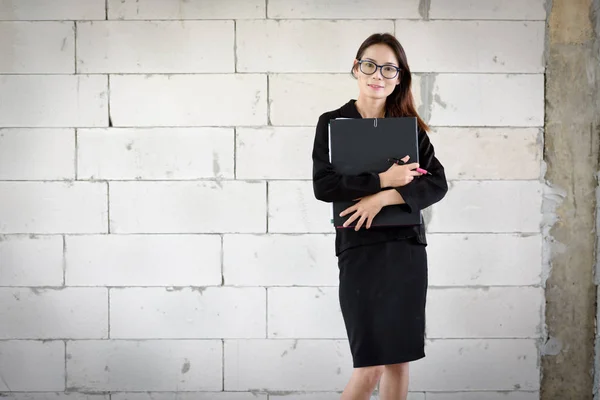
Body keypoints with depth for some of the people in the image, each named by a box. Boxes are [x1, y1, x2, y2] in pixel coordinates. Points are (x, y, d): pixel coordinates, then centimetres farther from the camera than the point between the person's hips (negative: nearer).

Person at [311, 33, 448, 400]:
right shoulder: (333, 123, 3)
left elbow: (438, 183, -3)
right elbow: (323, 185, -10)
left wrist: (384, 197, -16)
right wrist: (384, 179, -15)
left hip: (407, 249, 3)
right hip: (360, 249, -3)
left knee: (399, 359, 6)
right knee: (370, 367, -7)